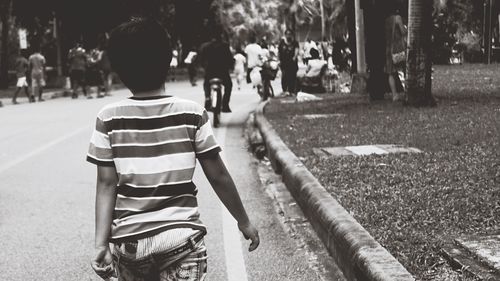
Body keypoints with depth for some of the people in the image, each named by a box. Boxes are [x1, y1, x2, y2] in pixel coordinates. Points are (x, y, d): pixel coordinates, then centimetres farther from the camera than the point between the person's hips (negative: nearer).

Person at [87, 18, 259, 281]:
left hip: (130, 241, 2)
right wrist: (244, 222, 9)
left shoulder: (109, 119, -4)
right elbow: (219, 177, -2)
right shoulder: (192, 114, -6)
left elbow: (106, 184, -7)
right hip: (181, 237, -2)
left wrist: (101, 242, -6)